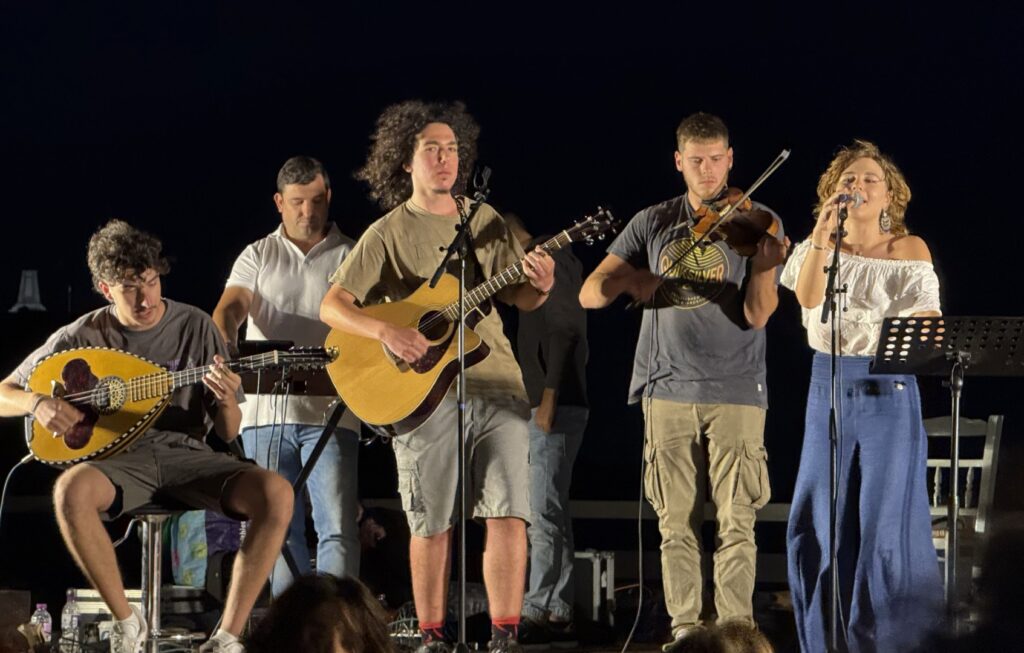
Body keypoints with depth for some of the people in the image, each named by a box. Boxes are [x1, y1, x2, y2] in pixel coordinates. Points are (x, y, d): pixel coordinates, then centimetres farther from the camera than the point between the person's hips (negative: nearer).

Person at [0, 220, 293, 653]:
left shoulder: (196, 327, 3)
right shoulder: (82, 338, 1)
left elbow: (228, 433, 5)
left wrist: (226, 402, -19)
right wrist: (37, 403, -16)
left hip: (186, 455, 1)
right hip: (120, 459, -1)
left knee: (277, 493, -29)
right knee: (71, 491, -38)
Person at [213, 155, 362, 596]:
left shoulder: (351, 258, 9)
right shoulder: (259, 256, 14)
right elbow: (231, 307, -2)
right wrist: (224, 352, -24)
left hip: (329, 412, -2)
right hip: (266, 413, 2)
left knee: (338, 527, -12)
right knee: (279, 530, 6)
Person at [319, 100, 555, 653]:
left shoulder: (484, 221, 13)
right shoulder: (388, 234, 2)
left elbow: (520, 298, 11)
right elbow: (331, 306, -4)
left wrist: (540, 286, -13)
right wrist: (386, 332, -19)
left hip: (496, 384, 3)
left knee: (508, 514, -6)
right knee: (432, 524, 1)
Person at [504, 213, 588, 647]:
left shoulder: (551, 259, -7)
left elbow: (564, 328, -17)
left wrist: (548, 396, -22)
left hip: (555, 406, -10)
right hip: (543, 406, 10)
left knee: (542, 513, -12)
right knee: (550, 513, 10)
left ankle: (537, 611, -14)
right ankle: (559, 614, 11)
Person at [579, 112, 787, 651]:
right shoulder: (652, 223, 9)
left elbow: (757, 315, -8)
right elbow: (590, 294, 5)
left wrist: (764, 269, -28)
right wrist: (629, 278, -15)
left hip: (736, 389, -2)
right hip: (667, 388, 2)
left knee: (736, 520, -6)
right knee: (677, 522, 3)